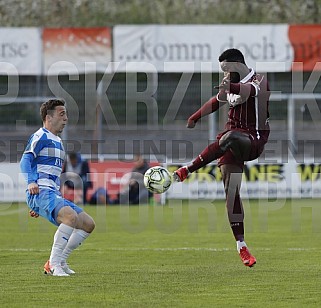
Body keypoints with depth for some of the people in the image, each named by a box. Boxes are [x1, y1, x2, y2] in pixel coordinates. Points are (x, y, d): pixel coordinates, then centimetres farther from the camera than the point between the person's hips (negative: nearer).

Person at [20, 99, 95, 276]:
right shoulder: (41, 137, -2)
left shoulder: (57, 141, 26)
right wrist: (31, 182, -34)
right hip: (40, 193, -9)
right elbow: (26, 160, -16)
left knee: (88, 224, 1)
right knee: (71, 216, -32)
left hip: (54, 195, 9)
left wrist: (37, 206, 33)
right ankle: (54, 263, -24)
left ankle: (60, 261, 5)